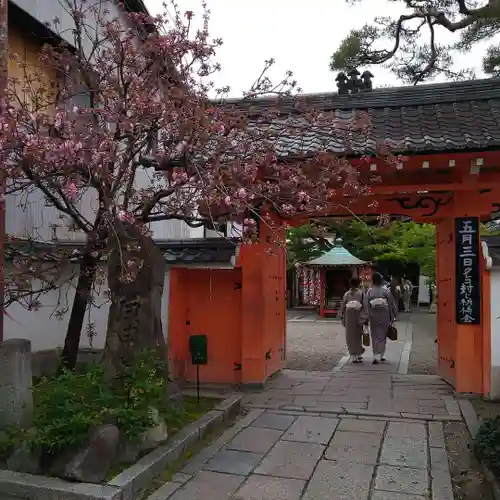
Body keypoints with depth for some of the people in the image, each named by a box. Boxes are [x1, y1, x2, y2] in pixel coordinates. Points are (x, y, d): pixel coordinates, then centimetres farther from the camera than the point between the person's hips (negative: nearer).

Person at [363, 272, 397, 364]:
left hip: (373, 317, 0)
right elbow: (391, 305, 1)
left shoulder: (369, 292, -4)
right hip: (384, 317, 0)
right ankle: (381, 355, 8)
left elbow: (366, 306, -7)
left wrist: (366, 318, -4)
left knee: (375, 337, 12)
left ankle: (376, 356, 12)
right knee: (382, 336, 10)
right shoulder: (386, 291, -4)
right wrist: (393, 317, 10)